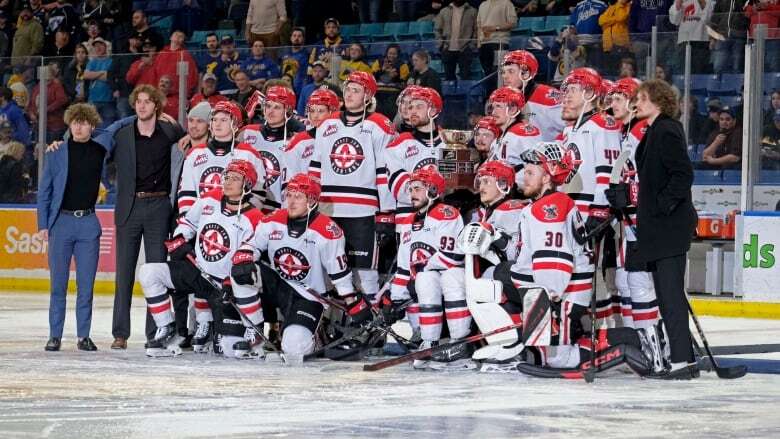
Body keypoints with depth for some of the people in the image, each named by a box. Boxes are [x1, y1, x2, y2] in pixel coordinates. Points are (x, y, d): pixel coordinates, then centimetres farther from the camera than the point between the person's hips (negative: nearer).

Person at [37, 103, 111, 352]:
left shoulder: (101, 148, 3)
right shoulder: (57, 152, 1)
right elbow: (44, 189, 5)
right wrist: (43, 224, 0)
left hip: (89, 222, 1)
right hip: (61, 221, -1)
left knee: (86, 285, 1)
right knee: (58, 283, 1)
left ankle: (83, 336, 7)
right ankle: (55, 336, 6)